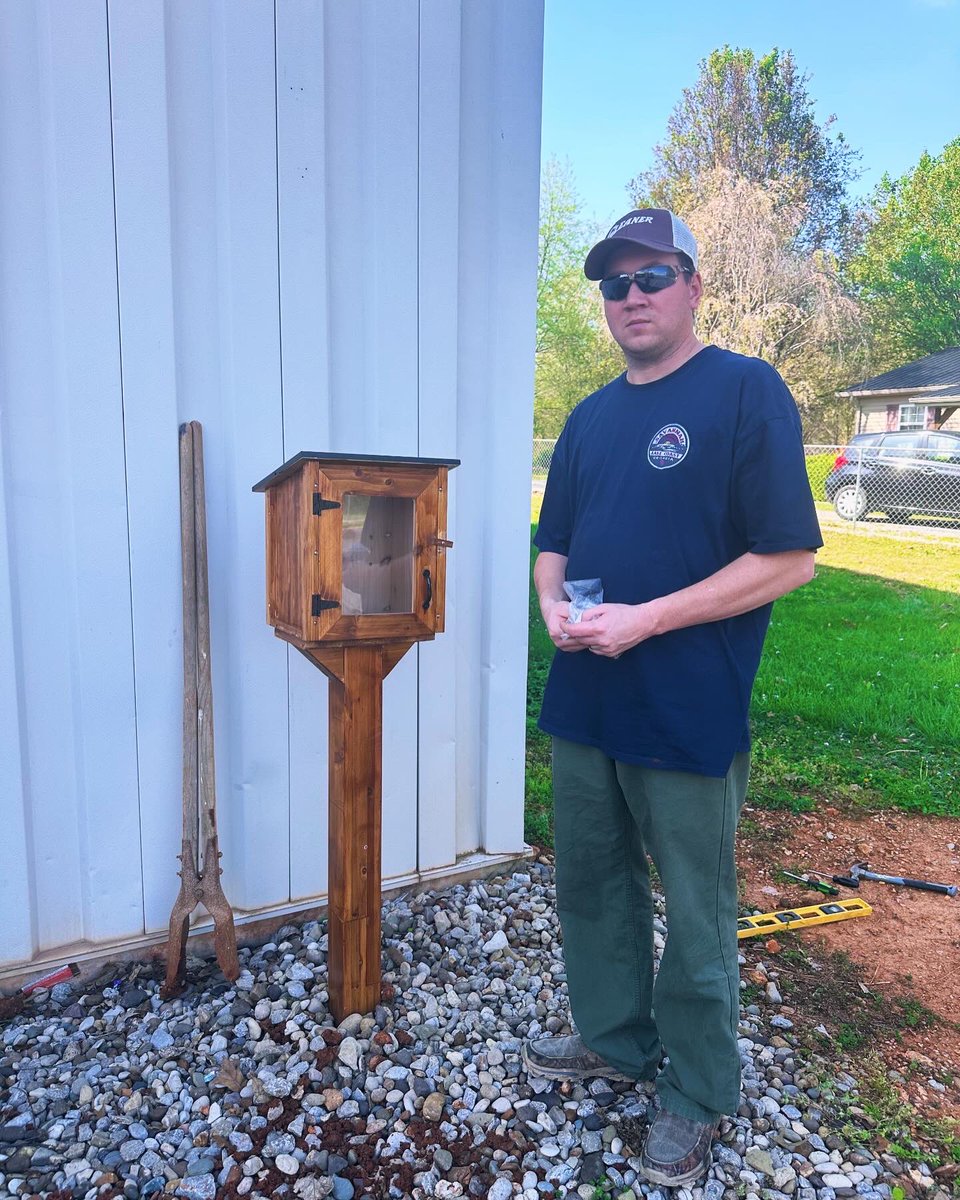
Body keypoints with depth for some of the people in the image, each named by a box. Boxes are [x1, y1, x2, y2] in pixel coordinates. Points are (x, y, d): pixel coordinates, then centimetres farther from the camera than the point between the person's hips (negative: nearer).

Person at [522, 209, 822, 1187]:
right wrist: (555, 609, -5)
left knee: (695, 918, 11)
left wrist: (644, 620, -20)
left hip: (689, 714, -6)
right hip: (584, 704, 7)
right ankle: (616, 1039, 44)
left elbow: (788, 557, -15)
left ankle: (697, 1093, 35)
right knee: (590, 884, 20)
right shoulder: (590, 418, 12)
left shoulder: (746, 391, -8)